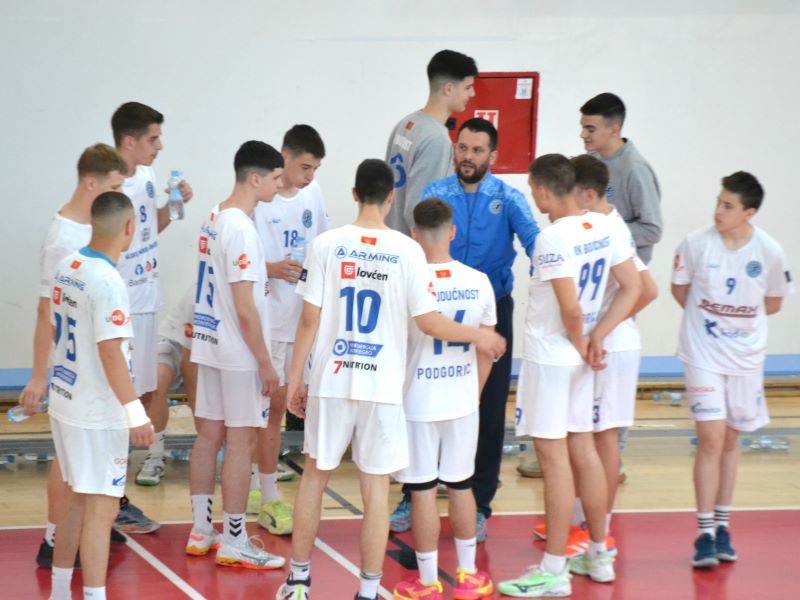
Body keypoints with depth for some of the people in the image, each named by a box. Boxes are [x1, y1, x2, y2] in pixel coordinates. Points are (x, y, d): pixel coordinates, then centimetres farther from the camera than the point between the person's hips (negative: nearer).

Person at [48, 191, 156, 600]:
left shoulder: (68, 268, 4)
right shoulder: (107, 282, -21)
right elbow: (110, 352, -24)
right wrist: (134, 411, -22)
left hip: (65, 404, 9)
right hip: (98, 414, -9)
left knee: (77, 500, 20)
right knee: (102, 506, -3)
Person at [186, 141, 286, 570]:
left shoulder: (214, 220, 8)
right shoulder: (242, 229, -20)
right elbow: (245, 309, -20)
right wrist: (265, 362, -15)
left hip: (210, 345, 9)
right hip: (239, 354, -9)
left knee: (209, 436, 12)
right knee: (241, 442, -2)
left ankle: (201, 533, 19)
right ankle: (233, 544, 3)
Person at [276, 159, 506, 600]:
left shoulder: (326, 245, -4)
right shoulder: (406, 251, -7)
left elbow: (309, 319, -3)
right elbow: (428, 322, -6)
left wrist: (294, 380, 6)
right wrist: (478, 337, 10)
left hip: (331, 381, 2)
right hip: (381, 385, -1)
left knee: (314, 476, 15)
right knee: (376, 488, 5)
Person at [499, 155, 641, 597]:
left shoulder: (552, 238, -21)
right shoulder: (604, 227, 3)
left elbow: (571, 309, -24)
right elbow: (632, 288, 5)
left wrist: (581, 345, -6)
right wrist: (596, 337, 1)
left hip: (549, 357, -8)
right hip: (578, 360, 8)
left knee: (553, 456, -3)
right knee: (582, 450, 17)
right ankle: (599, 556, 27)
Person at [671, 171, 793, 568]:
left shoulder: (769, 252, -10)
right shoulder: (697, 244, -12)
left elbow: (773, 304, 5)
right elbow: (680, 290, 5)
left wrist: (737, 318, 4)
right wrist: (709, 318, 5)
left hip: (746, 356, 2)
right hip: (703, 354, -2)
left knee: (730, 440, 12)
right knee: (711, 439, -10)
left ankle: (722, 526, 23)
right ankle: (705, 532, -5)